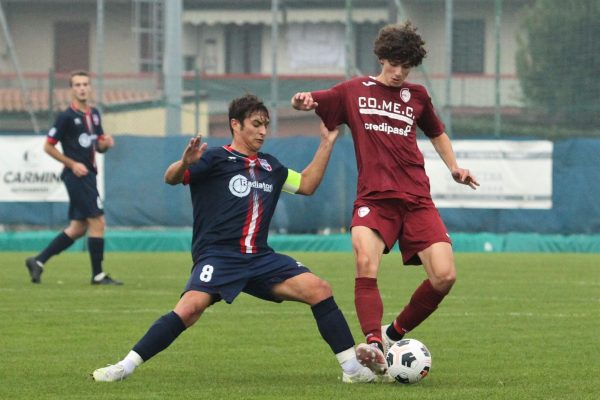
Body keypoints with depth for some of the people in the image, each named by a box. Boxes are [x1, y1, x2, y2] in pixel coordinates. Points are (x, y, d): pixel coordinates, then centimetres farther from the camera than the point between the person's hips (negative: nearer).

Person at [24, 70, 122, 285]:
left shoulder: (94, 114, 12)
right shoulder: (66, 116, -10)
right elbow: (48, 146, -7)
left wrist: (105, 143, -2)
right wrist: (72, 164, -14)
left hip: (88, 175, 8)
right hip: (77, 176, -8)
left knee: (78, 228, 10)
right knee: (97, 222, -10)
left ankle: (38, 261, 18)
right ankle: (98, 275, -3)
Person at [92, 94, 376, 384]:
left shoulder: (270, 166, 19)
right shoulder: (216, 159, -1)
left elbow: (307, 185, 31)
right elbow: (171, 178, -13)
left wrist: (327, 144, 24)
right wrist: (185, 163, -36)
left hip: (260, 258, 6)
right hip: (218, 257, -6)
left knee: (319, 290, -9)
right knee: (190, 307, -29)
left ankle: (352, 367, -1)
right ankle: (125, 367, -22)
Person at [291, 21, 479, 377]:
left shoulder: (416, 96, 17)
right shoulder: (354, 91, 11)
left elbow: (437, 133, 32)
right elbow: (310, 103, 12)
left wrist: (454, 166, 16)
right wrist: (303, 101, -12)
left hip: (417, 200, 3)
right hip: (374, 199, -3)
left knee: (445, 275, -14)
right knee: (366, 263, -31)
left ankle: (394, 335, 7)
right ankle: (373, 347, -37)